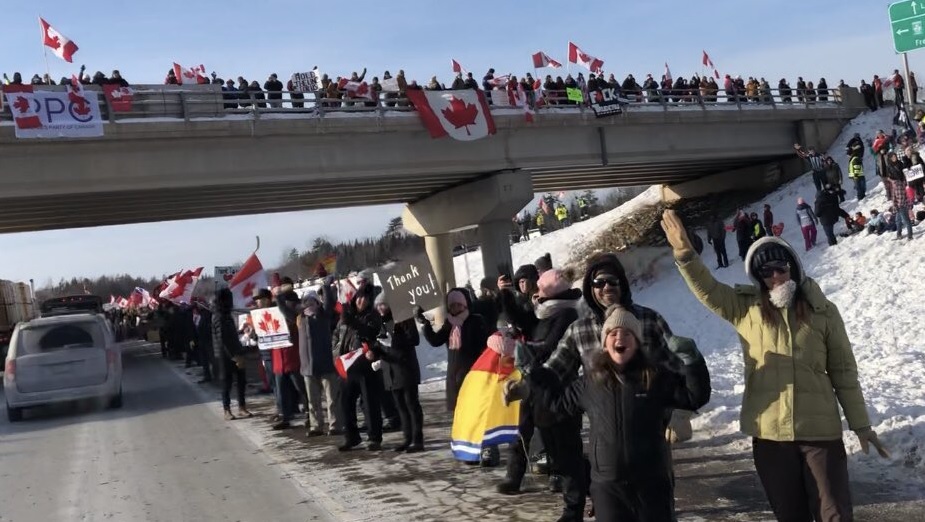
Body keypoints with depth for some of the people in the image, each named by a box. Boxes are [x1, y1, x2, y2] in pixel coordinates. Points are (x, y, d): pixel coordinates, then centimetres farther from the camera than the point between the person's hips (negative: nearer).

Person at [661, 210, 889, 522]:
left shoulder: (823, 311, 0)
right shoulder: (746, 308, 3)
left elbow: (843, 371, 4)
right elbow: (706, 289, -5)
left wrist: (860, 424, 6)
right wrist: (685, 253, -22)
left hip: (820, 430, -1)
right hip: (768, 433, 1)